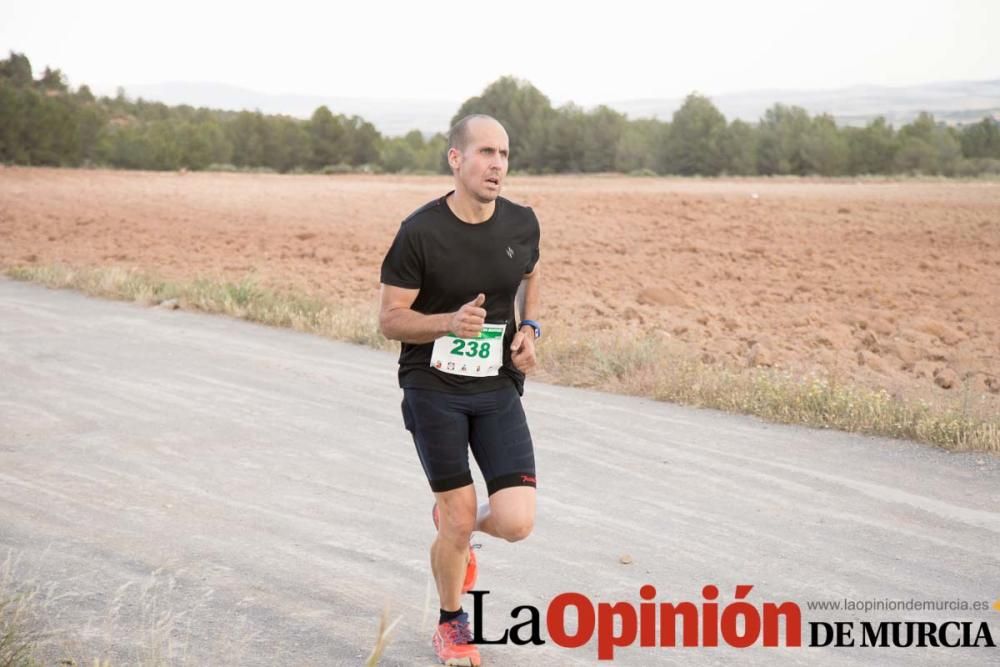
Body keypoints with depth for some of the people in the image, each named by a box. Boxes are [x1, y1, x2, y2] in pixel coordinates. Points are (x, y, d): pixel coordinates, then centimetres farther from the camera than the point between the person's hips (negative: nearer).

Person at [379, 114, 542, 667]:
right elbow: (390, 319, -9)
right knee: (460, 518, 0)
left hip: (499, 390, 3)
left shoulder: (522, 224, -1)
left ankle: (453, 521, 29)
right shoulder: (420, 231, -14)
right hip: (433, 388, -3)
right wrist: (450, 321, -26)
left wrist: (529, 329, 4)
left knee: (515, 522, -9)